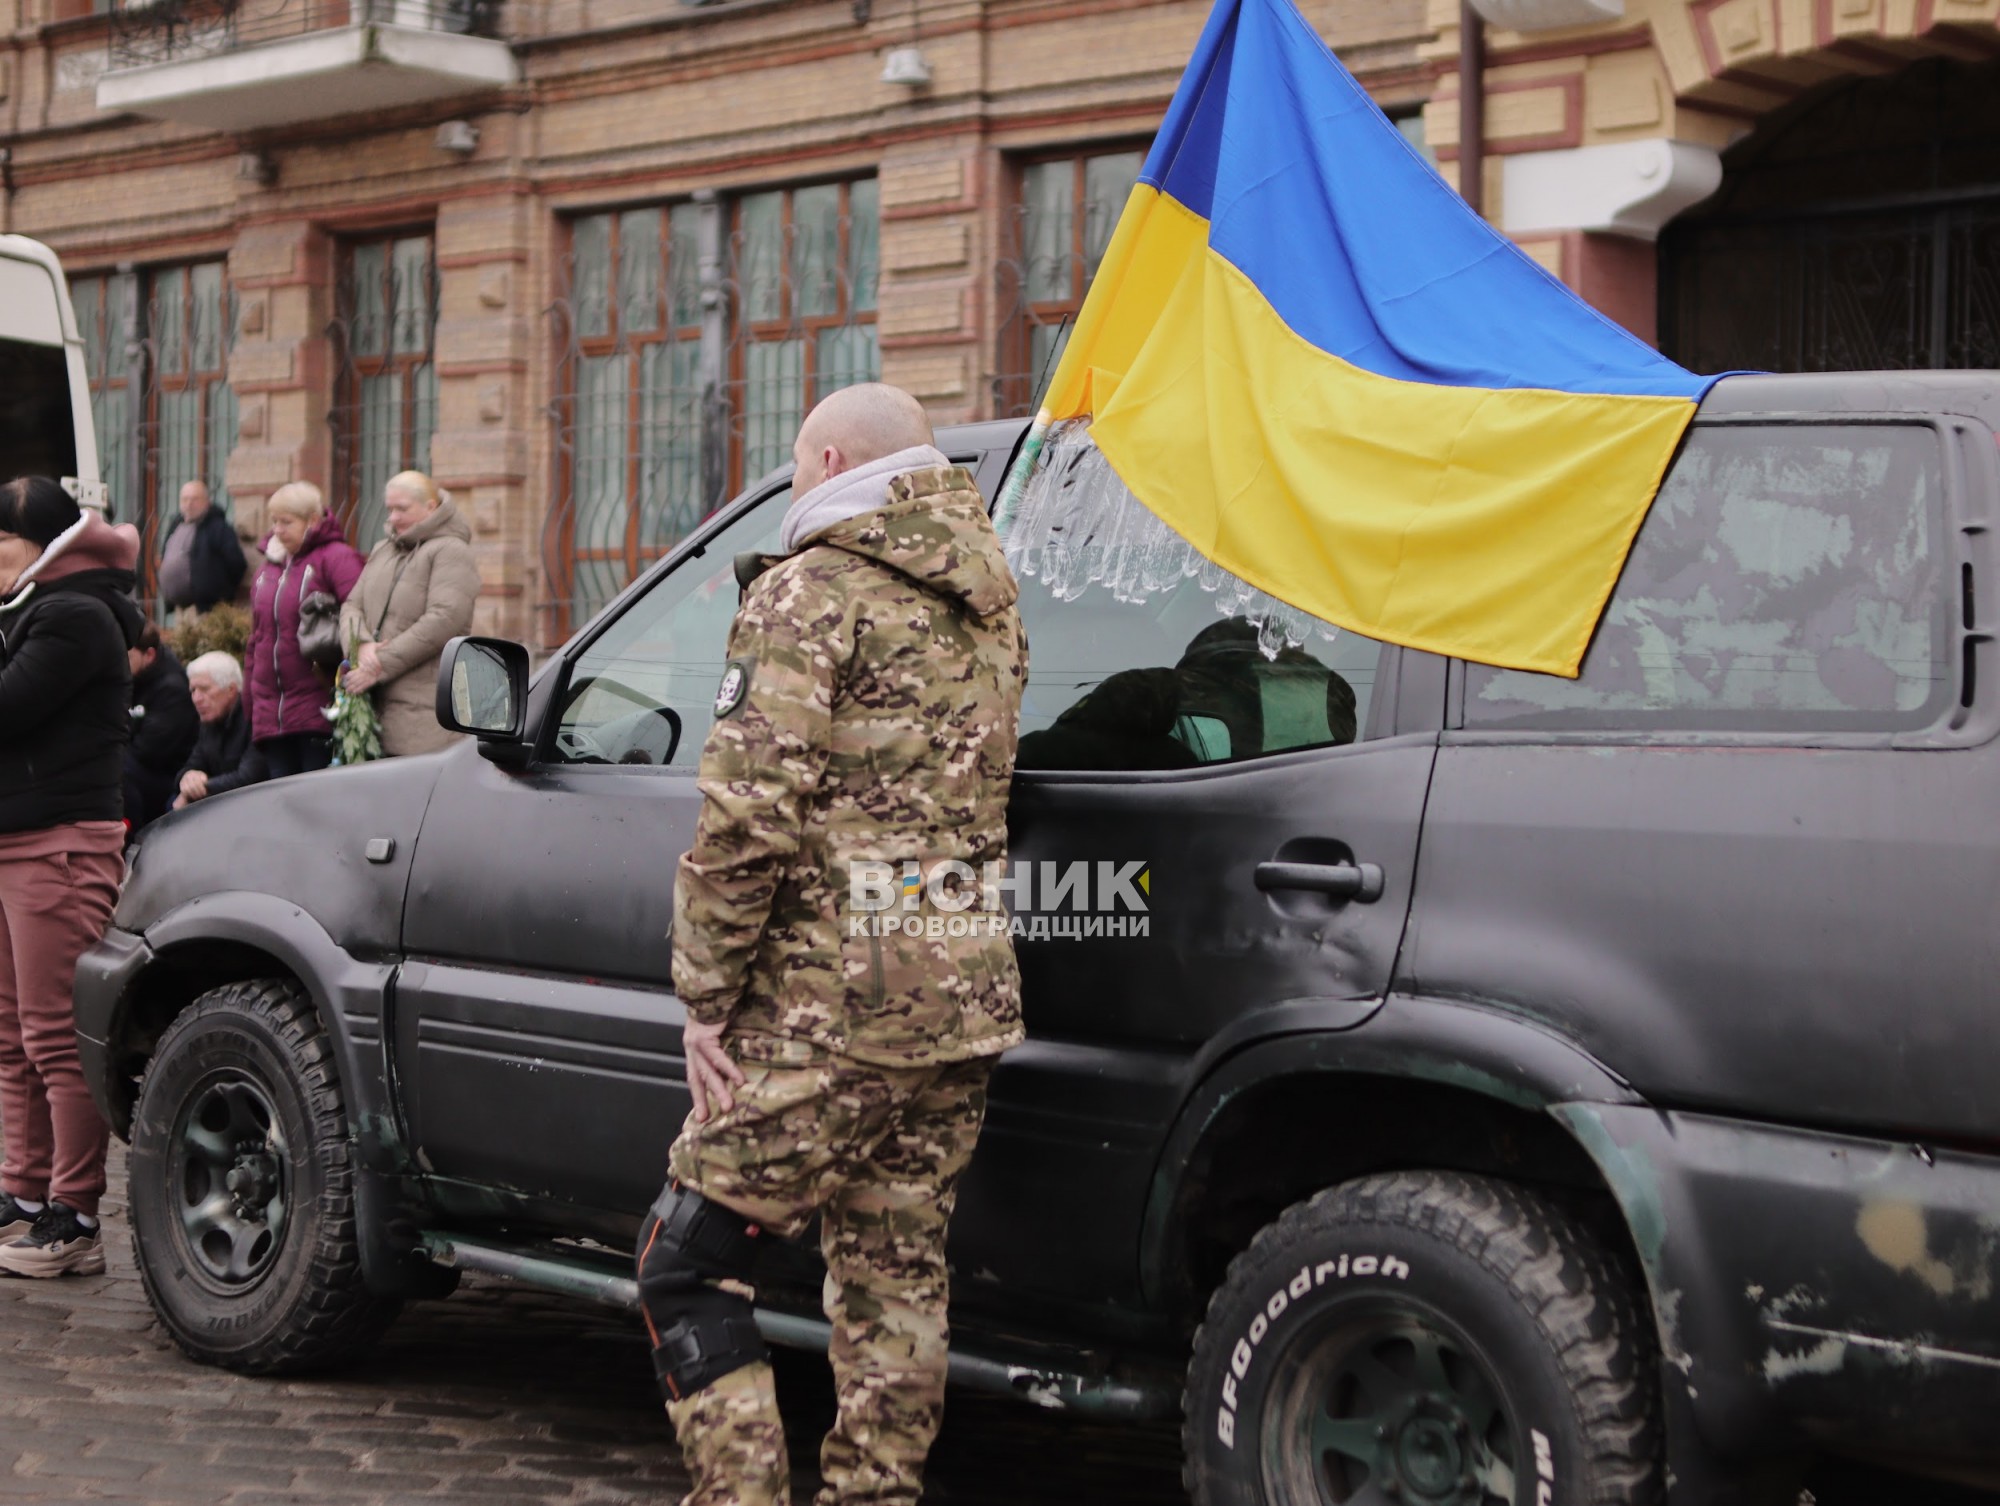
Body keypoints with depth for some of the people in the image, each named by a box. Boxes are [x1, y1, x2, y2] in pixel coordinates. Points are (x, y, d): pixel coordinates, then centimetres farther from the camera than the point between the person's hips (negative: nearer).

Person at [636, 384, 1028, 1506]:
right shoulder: (989, 601, 16)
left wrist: (707, 994, -10)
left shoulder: (813, 593, -9)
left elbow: (748, 816, -16)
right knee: (897, 1277, 13)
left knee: (689, 1264, 3)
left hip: (826, 1018, -8)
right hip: (967, 1005, 8)